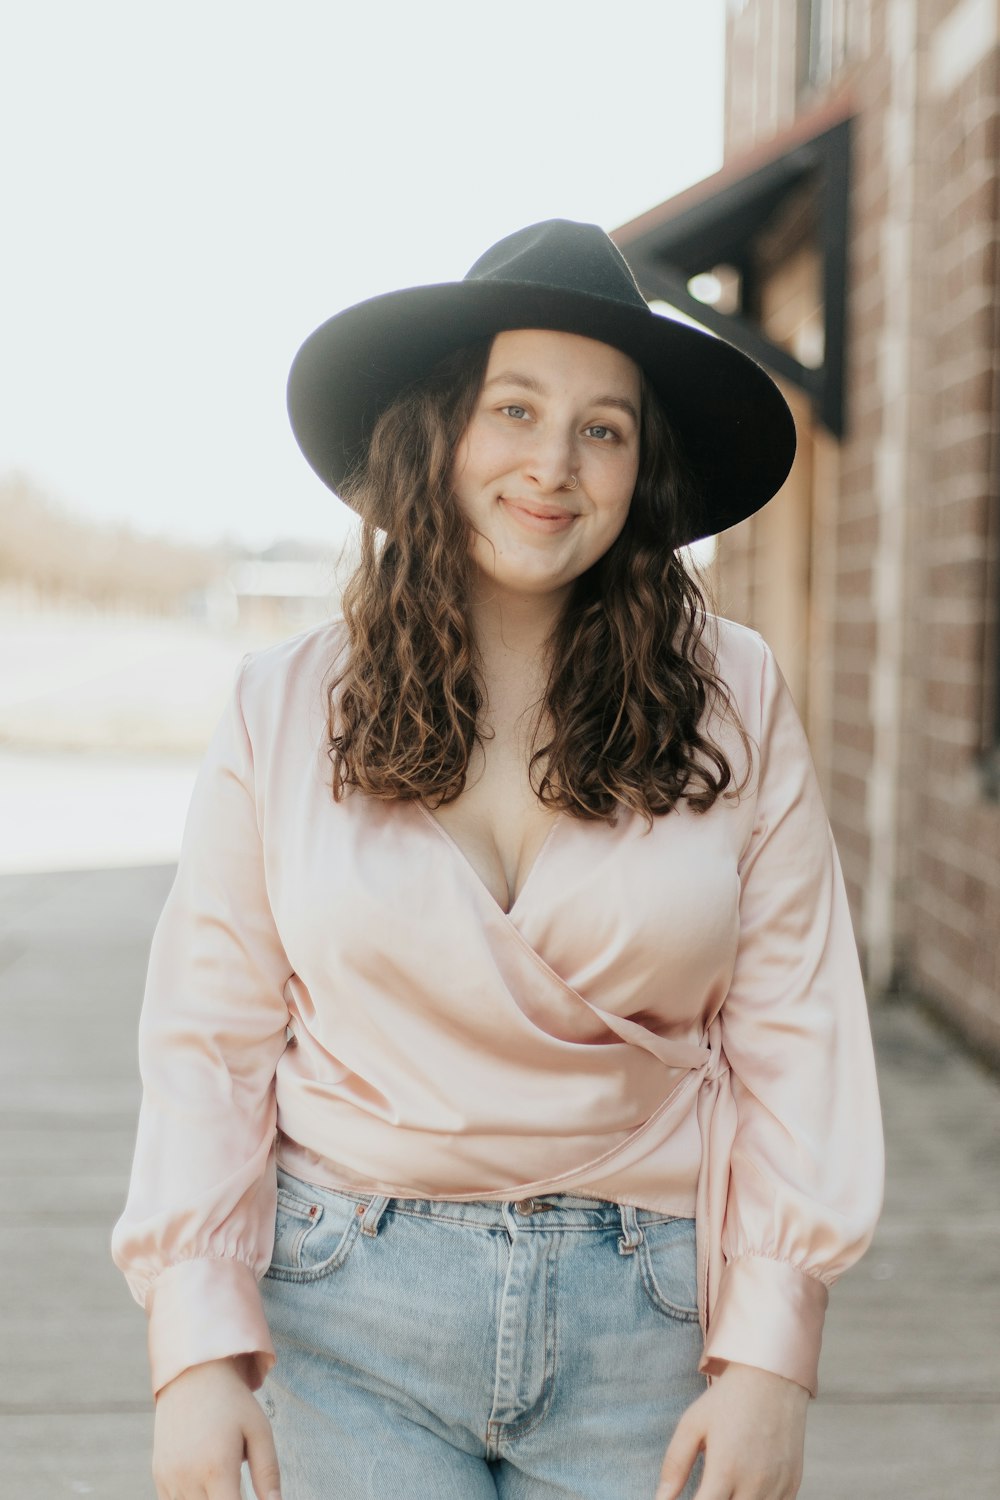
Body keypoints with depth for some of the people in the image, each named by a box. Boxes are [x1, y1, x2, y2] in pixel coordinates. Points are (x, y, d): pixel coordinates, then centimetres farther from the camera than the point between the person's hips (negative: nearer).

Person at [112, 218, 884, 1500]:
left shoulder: (733, 703, -3)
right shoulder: (285, 709, -1)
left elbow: (793, 1035, -3)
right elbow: (209, 1039, 0)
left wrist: (770, 1357, -6)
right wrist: (196, 1348, -5)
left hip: (643, 1333, 1)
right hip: (350, 1316, 0)